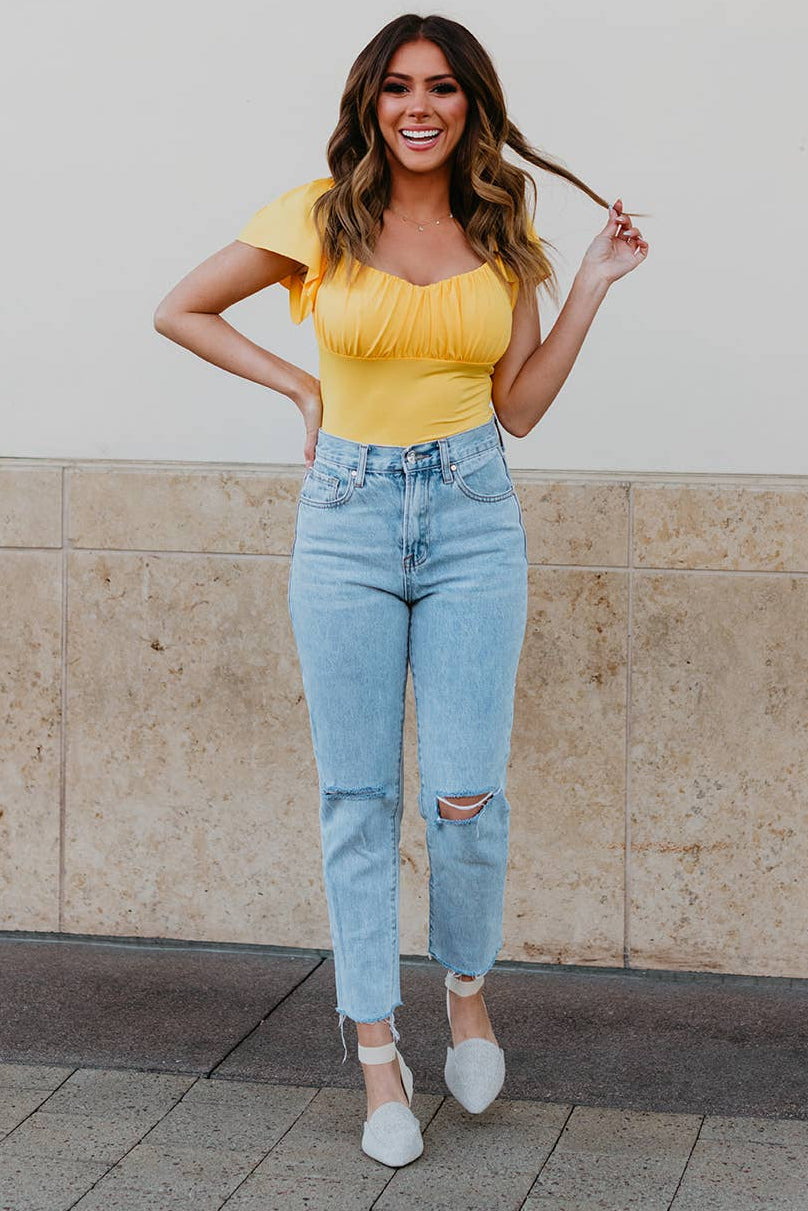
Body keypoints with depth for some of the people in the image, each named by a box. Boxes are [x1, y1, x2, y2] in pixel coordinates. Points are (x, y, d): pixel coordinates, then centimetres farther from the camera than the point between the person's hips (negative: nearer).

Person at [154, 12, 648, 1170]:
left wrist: (594, 286, 1)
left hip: (473, 518, 1)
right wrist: (299, 384, 2)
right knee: (358, 797, 2)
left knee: (466, 796, -4)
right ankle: (378, 1053, 14)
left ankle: (468, 989, 25)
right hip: (347, 514, -1)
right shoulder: (320, 217, 0)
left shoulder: (504, 235, 6)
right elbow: (180, 309, 8)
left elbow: (519, 407, 5)